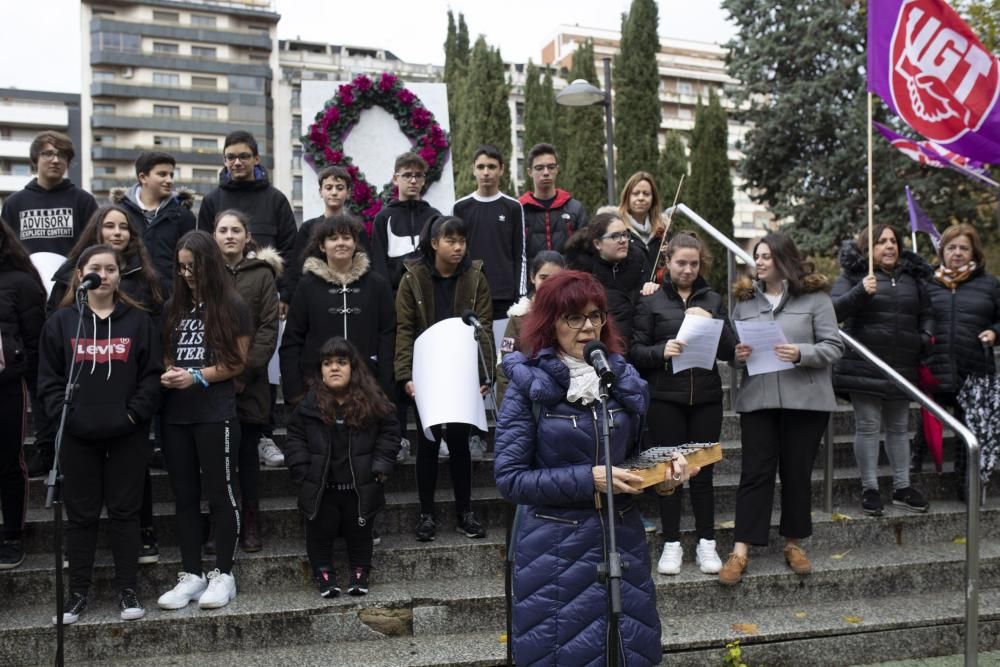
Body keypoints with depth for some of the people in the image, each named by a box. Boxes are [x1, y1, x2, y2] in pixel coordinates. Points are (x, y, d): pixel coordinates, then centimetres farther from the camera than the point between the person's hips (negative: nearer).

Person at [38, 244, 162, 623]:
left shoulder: (139, 321, 4)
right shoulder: (62, 321, 6)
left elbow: (152, 375, 0)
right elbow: (48, 378, 3)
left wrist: (134, 414, -11)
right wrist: (64, 415, -10)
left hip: (127, 436, -1)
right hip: (77, 436, 1)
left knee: (125, 512, 6)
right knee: (81, 515, 9)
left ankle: (127, 589, 15)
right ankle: (78, 591, 19)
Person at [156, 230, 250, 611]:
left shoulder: (232, 307, -1)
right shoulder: (172, 308, 13)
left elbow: (238, 363, -4)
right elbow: (165, 357, 18)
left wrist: (198, 376, -15)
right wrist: (166, 375, -3)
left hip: (215, 414, -5)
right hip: (175, 414, 5)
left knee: (219, 493, 1)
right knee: (184, 495, 8)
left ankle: (223, 574, 11)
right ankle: (191, 575, 16)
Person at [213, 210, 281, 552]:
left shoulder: (262, 274, 4)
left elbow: (269, 328, -2)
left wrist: (244, 372, -11)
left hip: (249, 382, -1)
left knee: (247, 452, 6)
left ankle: (251, 525, 14)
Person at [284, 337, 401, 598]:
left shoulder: (373, 401, -6)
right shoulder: (309, 404, -3)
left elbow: (389, 433, 0)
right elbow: (295, 439, 2)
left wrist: (381, 466, -8)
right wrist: (302, 470, -7)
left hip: (360, 485, 0)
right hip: (321, 487, 1)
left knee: (359, 530, 12)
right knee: (320, 530, 8)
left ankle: (359, 572, 27)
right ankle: (324, 572, 24)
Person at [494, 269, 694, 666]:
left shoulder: (624, 378, 4)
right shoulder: (528, 384, -9)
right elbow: (509, 478, -13)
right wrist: (588, 479, -20)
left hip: (622, 539, 4)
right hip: (556, 549, -4)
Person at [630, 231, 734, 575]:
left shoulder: (712, 299, 11)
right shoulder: (651, 300, 3)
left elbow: (729, 351, 8)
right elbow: (635, 351, -1)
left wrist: (711, 322, -8)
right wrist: (662, 351, -20)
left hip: (706, 397, 2)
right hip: (665, 397, -2)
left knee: (703, 471, 7)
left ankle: (706, 543, 17)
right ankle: (672, 544, 14)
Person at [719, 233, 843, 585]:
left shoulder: (815, 297, 1)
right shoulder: (745, 299, 12)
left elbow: (833, 347, -3)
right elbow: (730, 345, 16)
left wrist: (801, 354, -20)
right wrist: (737, 354, -6)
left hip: (804, 398, -2)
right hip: (757, 398, 2)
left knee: (797, 472, 8)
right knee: (755, 472, 0)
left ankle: (793, 543, 24)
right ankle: (741, 550, 2)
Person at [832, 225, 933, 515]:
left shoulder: (912, 278, 11)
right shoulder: (854, 275, -2)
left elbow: (926, 314, 21)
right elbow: (835, 310, -12)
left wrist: (927, 336, 2)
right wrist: (860, 292, -27)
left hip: (902, 368, 5)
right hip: (864, 368, -4)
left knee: (899, 427, 13)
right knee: (868, 426, -1)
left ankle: (902, 487, 23)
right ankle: (869, 489, 9)